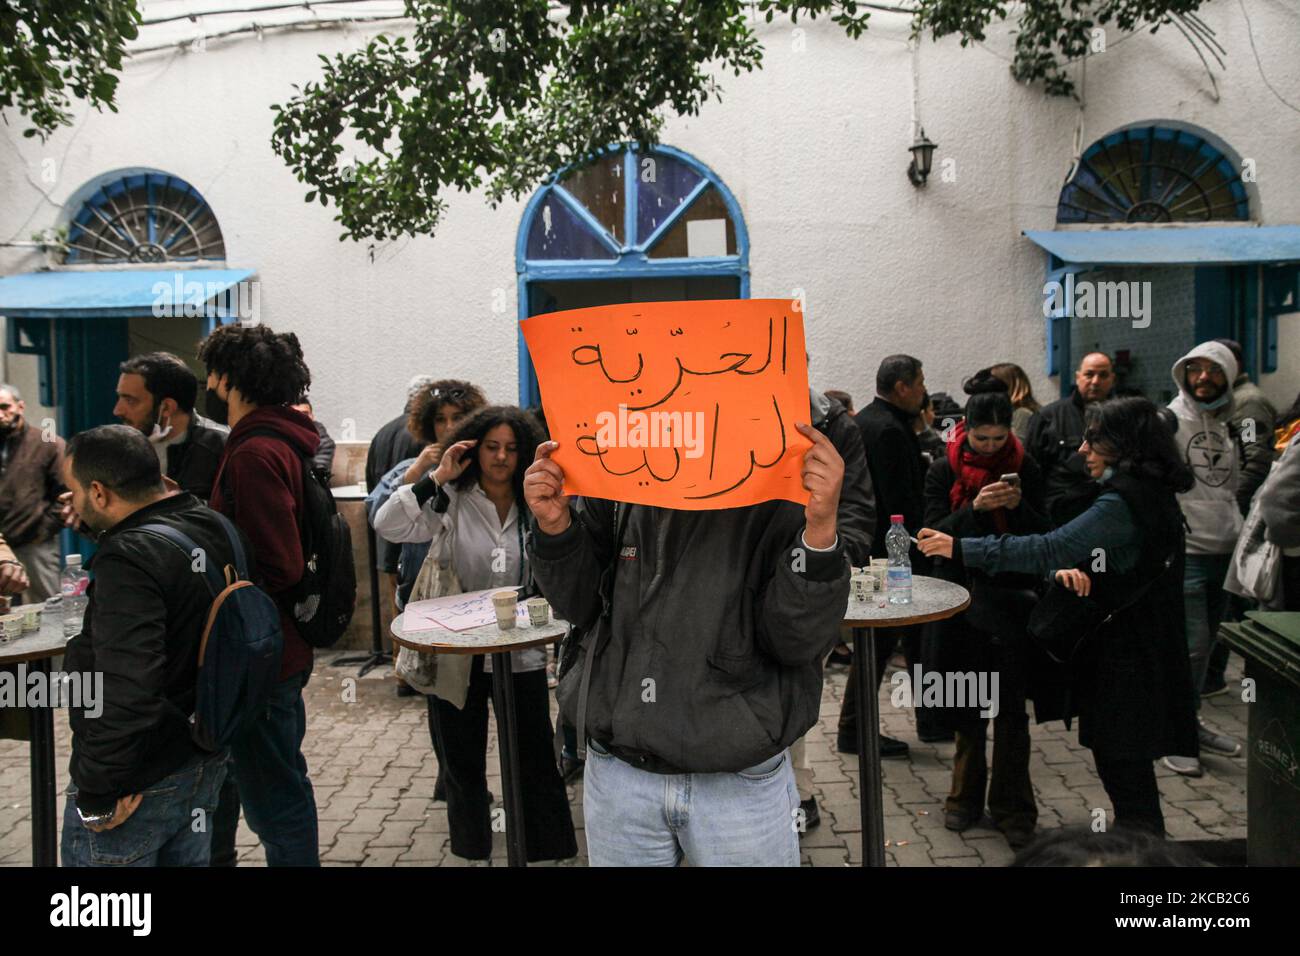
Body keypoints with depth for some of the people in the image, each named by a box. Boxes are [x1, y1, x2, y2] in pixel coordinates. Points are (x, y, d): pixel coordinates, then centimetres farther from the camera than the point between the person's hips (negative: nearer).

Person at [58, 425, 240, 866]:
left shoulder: (128, 559, -25)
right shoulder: (212, 527, 3)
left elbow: (124, 692, -32)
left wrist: (97, 793, -22)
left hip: (137, 789, -8)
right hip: (205, 763, 9)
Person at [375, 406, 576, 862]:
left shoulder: (533, 508, -1)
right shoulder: (451, 501, -6)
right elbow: (388, 525, -19)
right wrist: (435, 479, -20)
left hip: (521, 654, 0)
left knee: (537, 763, 5)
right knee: (462, 766, 17)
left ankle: (553, 851, 19)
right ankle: (471, 849, 35)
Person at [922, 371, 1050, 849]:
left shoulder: (1024, 468, 1)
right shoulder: (944, 470, -1)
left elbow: (1043, 534, 2)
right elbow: (933, 533, -7)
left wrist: (1019, 505, -18)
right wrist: (974, 508, -22)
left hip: (1010, 597, 0)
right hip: (960, 597, 0)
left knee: (1010, 707, 1)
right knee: (966, 706, 9)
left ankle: (1012, 807, 12)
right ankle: (967, 797, 24)